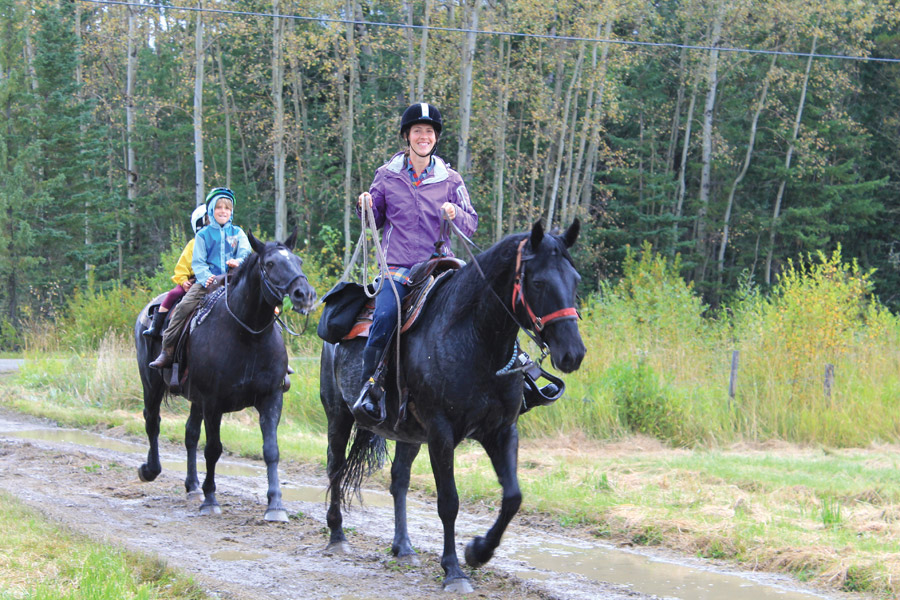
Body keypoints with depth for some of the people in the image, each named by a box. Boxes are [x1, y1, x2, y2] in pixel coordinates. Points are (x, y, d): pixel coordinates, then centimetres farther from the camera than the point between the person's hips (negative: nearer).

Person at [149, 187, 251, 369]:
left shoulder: (238, 233, 14)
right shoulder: (203, 235, 10)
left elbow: (246, 252, 1)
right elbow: (197, 262, 4)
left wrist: (239, 261, -23)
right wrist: (206, 278, -16)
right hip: (207, 282, -1)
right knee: (183, 307, -19)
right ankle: (167, 351, -14)